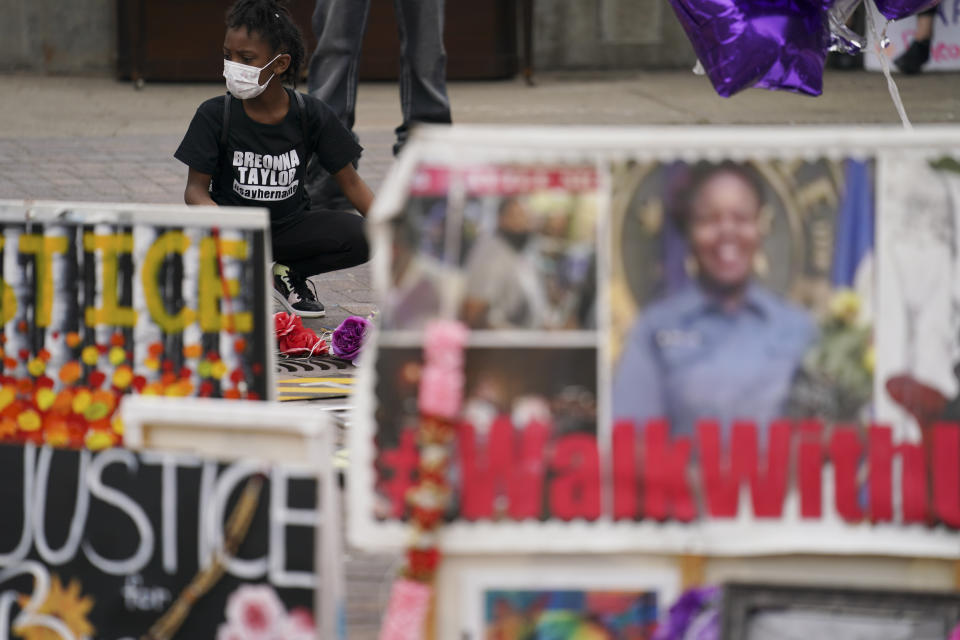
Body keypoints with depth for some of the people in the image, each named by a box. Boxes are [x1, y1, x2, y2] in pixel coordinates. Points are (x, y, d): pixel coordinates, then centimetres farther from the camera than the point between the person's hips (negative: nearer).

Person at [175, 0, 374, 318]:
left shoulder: (311, 115, -6)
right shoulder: (215, 115, -9)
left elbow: (350, 182, 0)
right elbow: (196, 189, -9)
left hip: (291, 225, 3)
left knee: (360, 237, -24)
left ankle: (288, 273, 2)